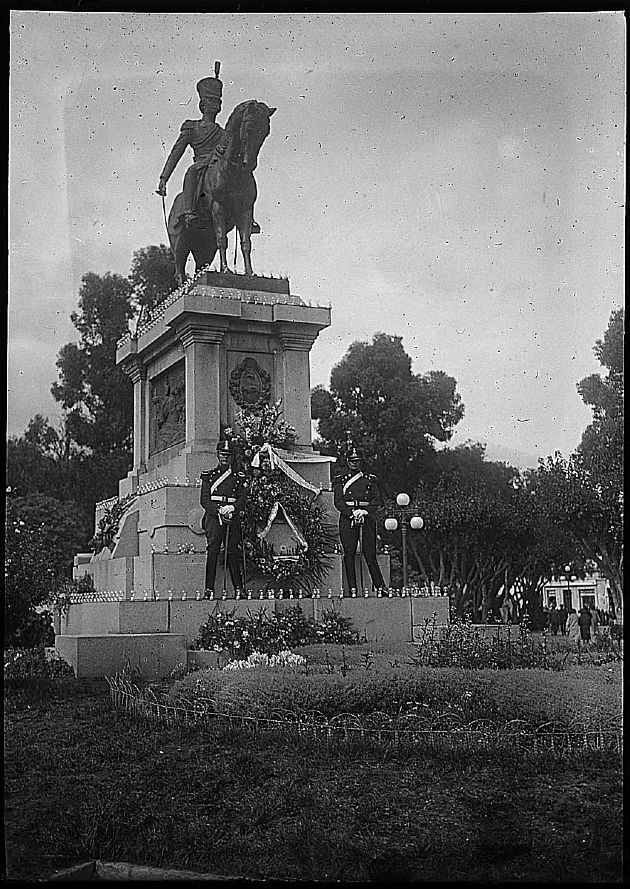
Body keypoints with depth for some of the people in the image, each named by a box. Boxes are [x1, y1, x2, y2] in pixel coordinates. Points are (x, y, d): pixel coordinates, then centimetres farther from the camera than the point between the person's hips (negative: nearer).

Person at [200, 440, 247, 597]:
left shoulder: (238, 477, 16)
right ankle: (209, 588, -8)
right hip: (213, 517, -1)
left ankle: (238, 588, 3)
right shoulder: (208, 475, 11)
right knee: (212, 551, -8)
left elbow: (242, 500, 8)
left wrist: (231, 508, -13)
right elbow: (204, 500, 3)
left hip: (232, 518, 1)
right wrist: (219, 511, -12)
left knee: (233, 551, 0)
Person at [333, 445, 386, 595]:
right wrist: (352, 513, -13)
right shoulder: (340, 480, 11)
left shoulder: (370, 479, 14)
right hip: (347, 518, 0)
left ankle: (380, 587, -1)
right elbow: (338, 502, 1)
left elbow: (376, 500, 6)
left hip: (367, 517, 0)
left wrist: (365, 512, -12)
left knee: (370, 553, -4)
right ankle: (352, 588, -3)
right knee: (349, 554, -4)